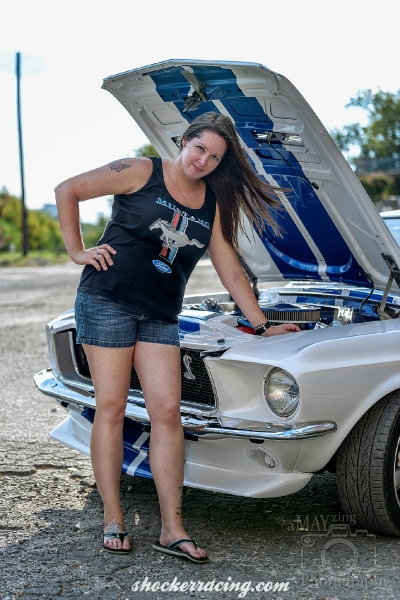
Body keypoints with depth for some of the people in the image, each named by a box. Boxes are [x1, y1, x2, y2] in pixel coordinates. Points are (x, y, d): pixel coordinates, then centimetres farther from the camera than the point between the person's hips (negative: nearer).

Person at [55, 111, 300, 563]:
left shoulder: (213, 205, 11)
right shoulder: (141, 172, -3)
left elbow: (231, 273, 16)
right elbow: (67, 191, -1)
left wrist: (263, 327, 16)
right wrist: (77, 251, -4)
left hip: (160, 316, 4)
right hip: (107, 300, -4)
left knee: (168, 410, -5)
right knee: (111, 407, -3)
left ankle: (172, 529, 0)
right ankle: (112, 520, 7)